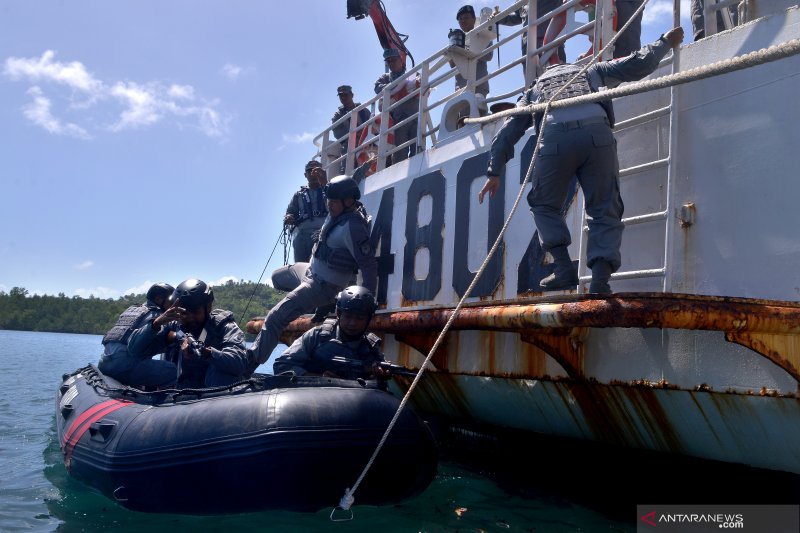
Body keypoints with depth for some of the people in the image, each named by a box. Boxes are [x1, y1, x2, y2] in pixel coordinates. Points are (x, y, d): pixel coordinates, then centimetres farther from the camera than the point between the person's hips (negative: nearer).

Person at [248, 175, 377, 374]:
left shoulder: (352, 227, -31)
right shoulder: (338, 213, -3)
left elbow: (369, 266, -30)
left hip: (322, 285, -11)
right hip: (311, 272, 11)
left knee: (275, 318, -15)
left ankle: (252, 362, -8)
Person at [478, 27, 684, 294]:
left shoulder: (534, 89, 36)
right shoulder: (591, 72, 37)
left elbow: (506, 133, 27)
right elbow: (639, 64, 30)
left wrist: (494, 173, 29)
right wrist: (666, 42, 49)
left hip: (555, 139, 0)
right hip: (597, 135, 0)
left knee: (544, 205, 20)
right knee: (605, 211, 8)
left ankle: (564, 269, 5)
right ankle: (601, 276, -10)